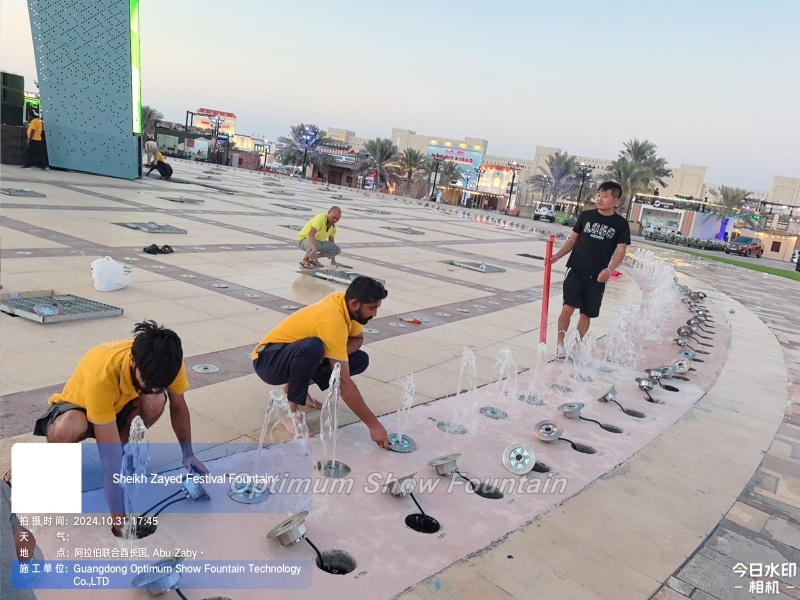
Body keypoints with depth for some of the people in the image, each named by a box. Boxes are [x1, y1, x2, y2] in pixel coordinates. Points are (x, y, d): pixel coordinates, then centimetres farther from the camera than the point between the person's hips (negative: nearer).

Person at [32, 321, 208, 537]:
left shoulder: (167, 361, -29)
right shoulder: (101, 374, -42)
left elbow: (178, 406, -7)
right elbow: (111, 458, -39)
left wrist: (188, 454, -12)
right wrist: (119, 517, -37)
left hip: (120, 407, 3)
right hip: (77, 407, -3)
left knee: (156, 402, -31)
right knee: (68, 429, -40)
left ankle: (123, 449, -3)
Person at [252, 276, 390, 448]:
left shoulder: (344, 303, -9)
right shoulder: (332, 321, -33)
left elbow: (358, 339, 9)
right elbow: (344, 381, -34)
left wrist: (340, 352, -16)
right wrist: (373, 424, -31)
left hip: (297, 358, 8)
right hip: (268, 360, -8)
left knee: (361, 359, -6)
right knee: (312, 347, -40)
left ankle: (296, 385, 9)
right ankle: (290, 410, -19)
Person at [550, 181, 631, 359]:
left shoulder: (620, 223, -1)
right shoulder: (586, 216, 3)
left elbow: (621, 250, -5)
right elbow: (573, 240, 10)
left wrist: (610, 269, -22)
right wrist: (557, 256, -4)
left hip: (597, 276, 0)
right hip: (576, 271, 0)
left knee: (587, 313, 8)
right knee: (568, 307, -12)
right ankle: (560, 343, 4)